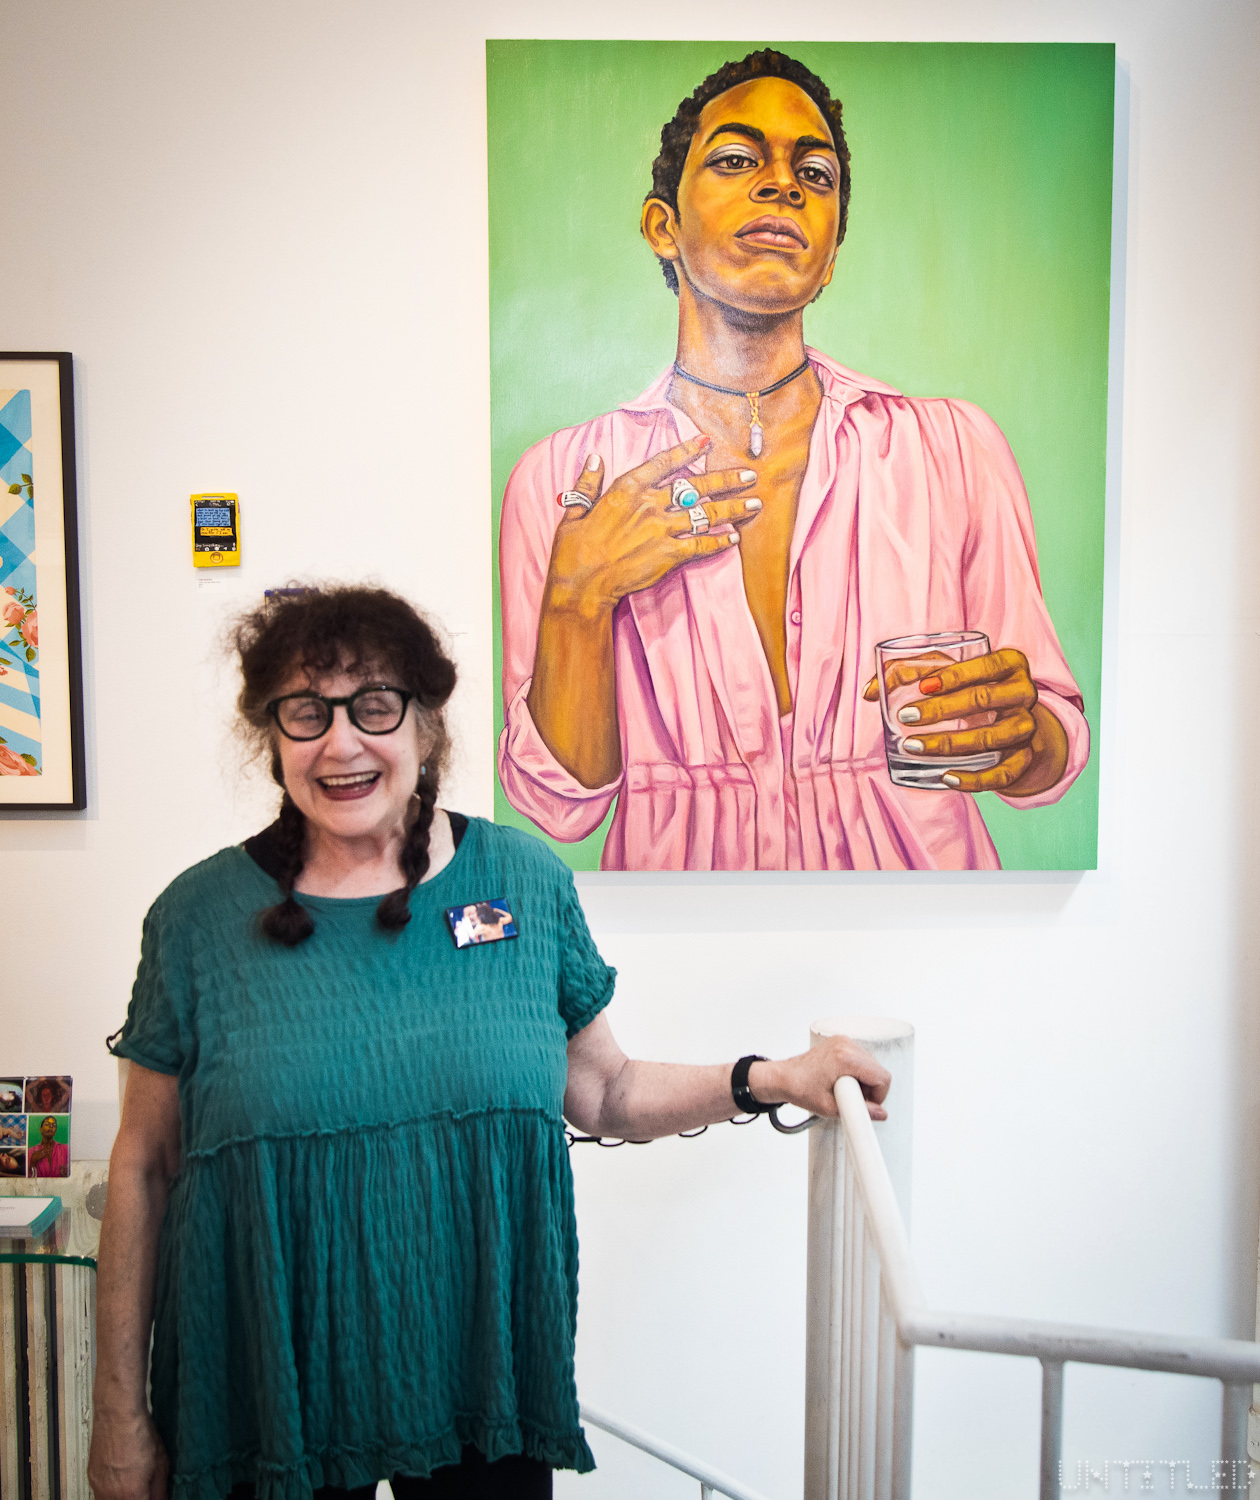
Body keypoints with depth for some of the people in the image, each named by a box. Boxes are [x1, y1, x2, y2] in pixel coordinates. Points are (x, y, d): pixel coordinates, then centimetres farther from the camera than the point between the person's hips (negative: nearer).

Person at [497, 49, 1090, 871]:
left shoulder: (954, 444, 1)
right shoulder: (561, 478, 1)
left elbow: (1060, 747, 4)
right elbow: (561, 802, -1)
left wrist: (1024, 735, -16)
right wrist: (579, 596, -13)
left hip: (915, 858, 2)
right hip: (681, 865, -1)